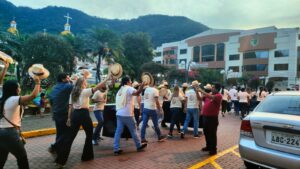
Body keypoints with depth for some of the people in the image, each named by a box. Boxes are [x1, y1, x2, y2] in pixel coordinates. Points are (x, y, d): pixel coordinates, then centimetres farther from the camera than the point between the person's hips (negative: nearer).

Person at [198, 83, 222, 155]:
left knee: (212, 134, 0)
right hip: (205, 116, 7)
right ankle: (208, 146, 31)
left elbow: (210, 97, -29)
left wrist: (201, 91, -24)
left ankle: (213, 149, 12)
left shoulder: (218, 96, -11)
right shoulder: (209, 94, 10)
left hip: (213, 118, -7)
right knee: (206, 133, 16)